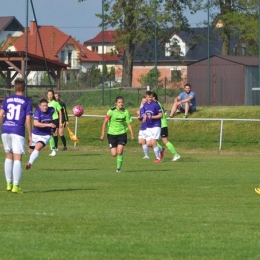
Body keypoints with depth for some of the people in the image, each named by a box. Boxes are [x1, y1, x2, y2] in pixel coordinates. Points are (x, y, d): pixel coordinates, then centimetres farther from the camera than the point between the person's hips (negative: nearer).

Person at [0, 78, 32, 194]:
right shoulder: (27, 102, 0)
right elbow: (28, 120, -5)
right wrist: (30, 136, 1)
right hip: (18, 132, -4)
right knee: (18, 159, -2)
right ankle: (16, 186, -8)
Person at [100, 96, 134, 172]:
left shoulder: (125, 112, -3)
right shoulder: (111, 111, -10)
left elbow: (129, 123, 2)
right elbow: (105, 122, -6)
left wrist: (132, 134, -6)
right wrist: (103, 134, -9)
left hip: (122, 134, 1)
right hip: (111, 134, -1)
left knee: (120, 152, -14)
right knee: (114, 154, -5)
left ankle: (119, 168, 2)